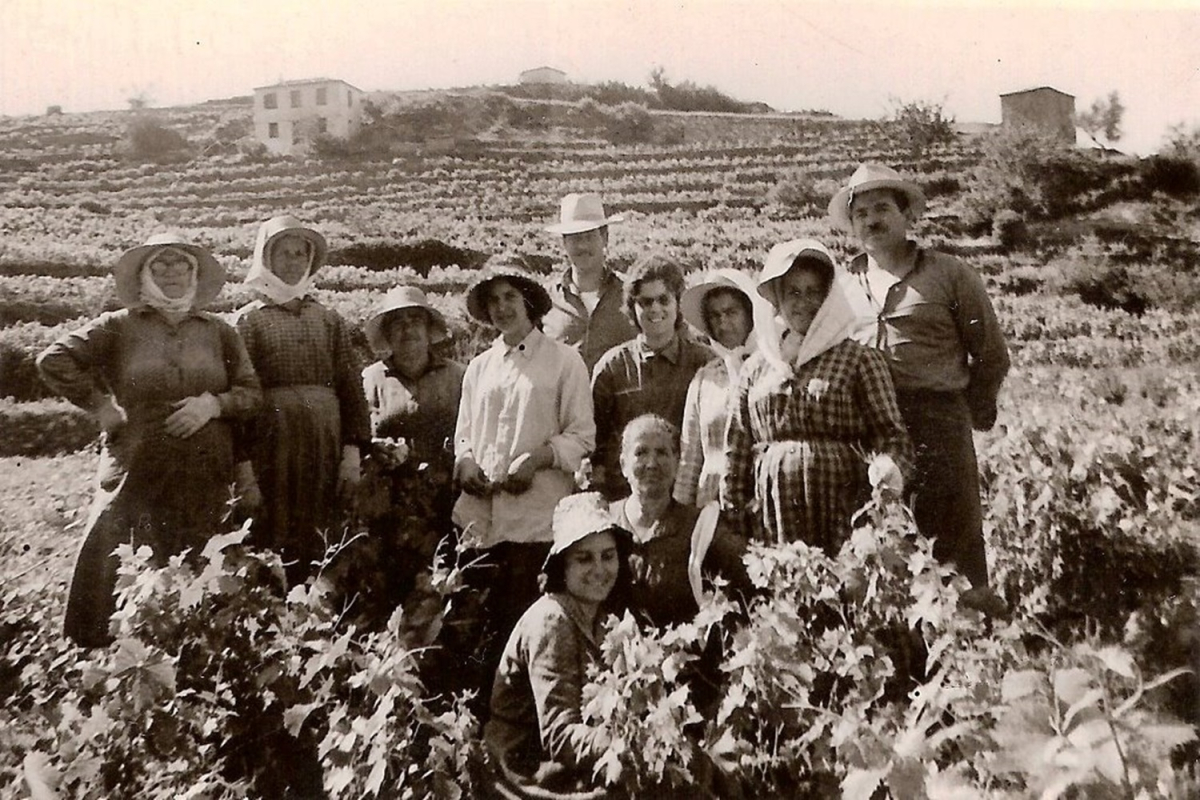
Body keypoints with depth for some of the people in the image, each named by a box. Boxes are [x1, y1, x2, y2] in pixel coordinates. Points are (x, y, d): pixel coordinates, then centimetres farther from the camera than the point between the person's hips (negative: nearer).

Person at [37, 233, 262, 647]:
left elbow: (252, 392, 9)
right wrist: (100, 405, -3)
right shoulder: (119, 326, 5)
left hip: (206, 474, 2)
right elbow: (53, 360, 2)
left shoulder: (217, 331, 10)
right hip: (139, 470, -1)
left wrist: (214, 404, -9)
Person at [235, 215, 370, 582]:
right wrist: (242, 459, -11)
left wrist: (353, 449, -1)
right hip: (271, 442, -2)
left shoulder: (329, 320, 13)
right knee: (271, 541, -2)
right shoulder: (250, 320, 5)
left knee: (318, 545, 5)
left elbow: (351, 386, 8)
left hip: (325, 445, 3)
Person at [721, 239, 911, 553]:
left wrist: (885, 465, -18)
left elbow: (888, 431, 2)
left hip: (843, 513, -2)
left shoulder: (859, 359, 7)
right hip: (773, 511, 2)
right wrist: (733, 514, 11)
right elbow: (737, 450, 14)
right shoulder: (755, 368, 14)